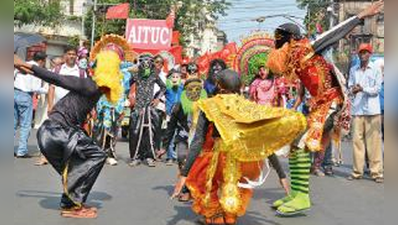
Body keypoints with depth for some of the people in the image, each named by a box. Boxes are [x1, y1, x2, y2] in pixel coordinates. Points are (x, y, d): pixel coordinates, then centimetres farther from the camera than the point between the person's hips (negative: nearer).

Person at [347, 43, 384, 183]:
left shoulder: (376, 69, 5)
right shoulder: (353, 70, 15)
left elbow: (377, 89, -1)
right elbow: (350, 86, 12)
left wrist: (362, 89, -16)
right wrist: (353, 90, -10)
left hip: (372, 110, -3)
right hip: (357, 109, 3)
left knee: (374, 141, -3)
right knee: (357, 140, 1)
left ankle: (376, 172, 1)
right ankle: (357, 171, 6)